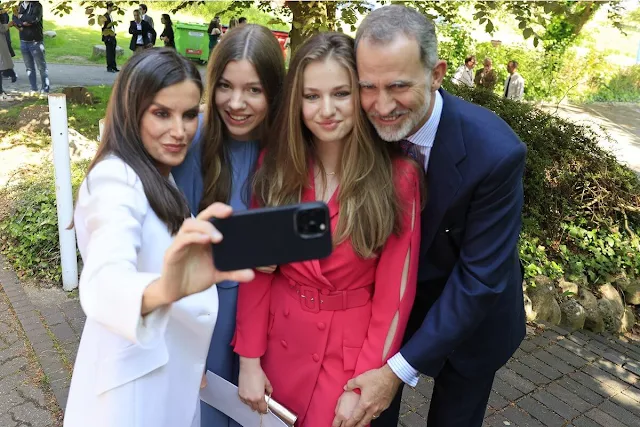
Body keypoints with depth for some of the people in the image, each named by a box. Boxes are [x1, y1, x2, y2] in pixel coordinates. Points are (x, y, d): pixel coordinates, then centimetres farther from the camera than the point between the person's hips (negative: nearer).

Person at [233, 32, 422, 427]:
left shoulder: (399, 176, -15)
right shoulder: (275, 164, -7)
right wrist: (249, 357, -3)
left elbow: (395, 292, -12)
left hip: (352, 349, -2)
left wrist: (363, 384, -11)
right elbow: (257, 268, -3)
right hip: (279, 341, 3)